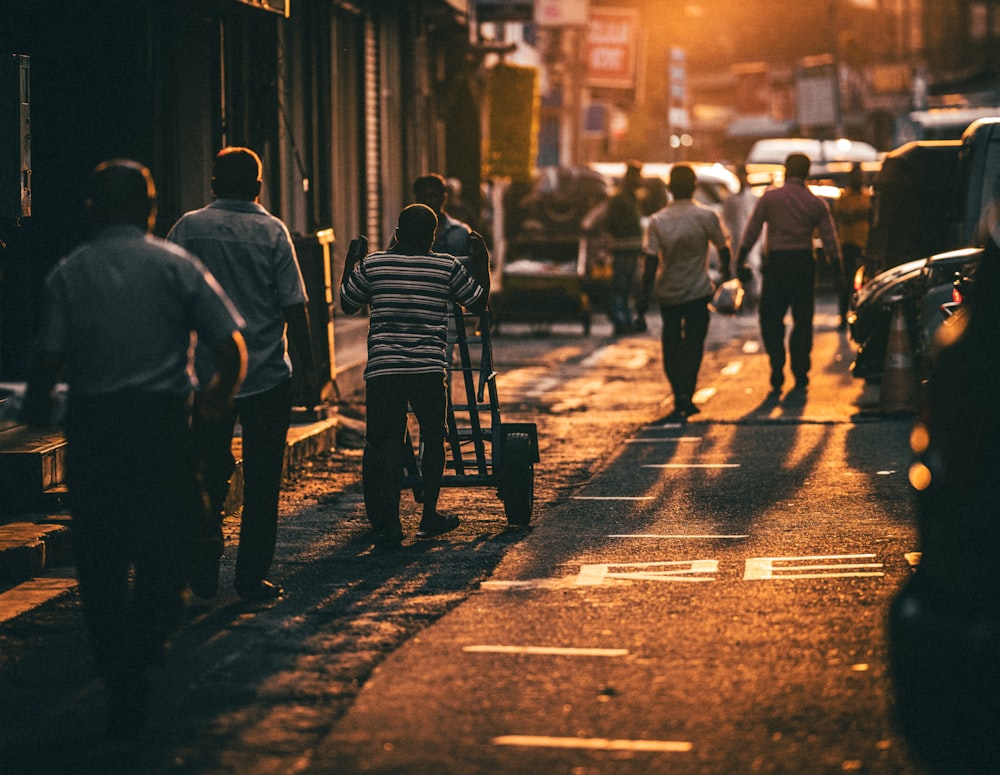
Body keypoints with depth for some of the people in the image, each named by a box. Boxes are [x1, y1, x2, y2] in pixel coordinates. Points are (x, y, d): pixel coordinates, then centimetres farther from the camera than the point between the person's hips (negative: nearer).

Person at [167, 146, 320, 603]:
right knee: (262, 480, 5)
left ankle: (205, 573, 9)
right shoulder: (271, 232, -4)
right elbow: (293, 305, -6)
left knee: (209, 476, 13)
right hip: (267, 375, -2)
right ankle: (253, 577, 4)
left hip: (207, 373, 2)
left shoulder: (189, 228, 0)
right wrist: (308, 368, 1)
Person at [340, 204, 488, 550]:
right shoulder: (447, 266, 3)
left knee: (384, 444, 0)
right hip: (429, 370, 0)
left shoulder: (372, 264, 5)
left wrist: (350, 263, 31)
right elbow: (479, 302, 16)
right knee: (432, 439, 18)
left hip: (382, 369, 0)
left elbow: (347, 304, 18)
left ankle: (387, 525, -10)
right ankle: (429, 517, 25)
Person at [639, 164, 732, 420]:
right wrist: (725, 271, 21)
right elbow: (724, 249, 1)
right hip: (698, 292, -1)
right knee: (694, 344, 5)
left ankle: (679, 396, 14)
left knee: (671, 344, 14)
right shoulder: (706, 217, -10)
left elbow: (651, 263, -10)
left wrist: (644, 294, -2)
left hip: (667, 293, 1)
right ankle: (686, 393, -10)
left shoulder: (657, 221, -8)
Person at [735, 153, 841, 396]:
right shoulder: (816, 204, 4)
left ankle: (777, 376, -5)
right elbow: (830, 241, 3)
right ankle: (800, 380, 9)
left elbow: (750, 233, -3)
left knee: (770, 320, 6)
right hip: (804, 263, 2)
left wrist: (740, 262, 3)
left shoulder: (769, 198, -1)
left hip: (776, 263, -2)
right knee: (803, 323, 10)